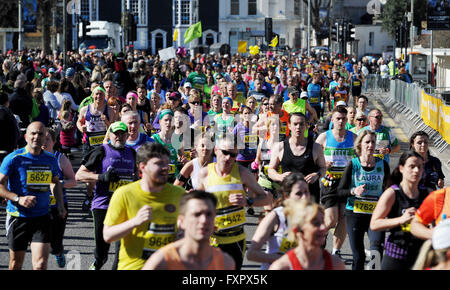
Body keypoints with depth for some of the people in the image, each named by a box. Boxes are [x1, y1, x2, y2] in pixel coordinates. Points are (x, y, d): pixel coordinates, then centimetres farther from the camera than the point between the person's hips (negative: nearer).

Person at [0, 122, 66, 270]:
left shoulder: (50, 159, 5)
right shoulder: (14, 158, -8)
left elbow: (56, 182, 23)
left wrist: (60, 205, 9)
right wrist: (18, 199, -22)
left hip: (42, 217, 2)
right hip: (18, 217, -2)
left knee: (41, 264, -11)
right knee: (16, 263, 11)